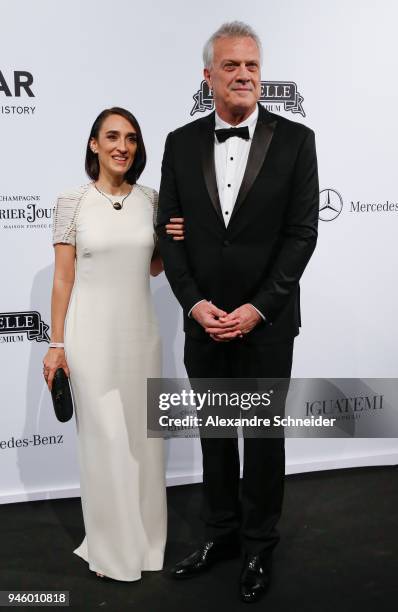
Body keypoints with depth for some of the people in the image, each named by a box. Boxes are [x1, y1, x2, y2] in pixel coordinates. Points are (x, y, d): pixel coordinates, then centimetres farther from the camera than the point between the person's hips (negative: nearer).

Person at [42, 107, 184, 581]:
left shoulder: (150, 199, 4)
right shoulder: (73, 201, -5)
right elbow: (63, 277, -3)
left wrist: (176, 242, -4)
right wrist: (56, 343, -5)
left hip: (139, 330, 3)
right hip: (92, 333, -3)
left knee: (142, 435, 11)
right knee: (104, 438, 4)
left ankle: (144, 537, 31)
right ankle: (110, 546, 22)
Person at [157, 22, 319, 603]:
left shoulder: (295, 139, -5)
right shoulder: (181, 142, 3)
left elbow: (302, 232, -8)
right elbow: (171, 231, 2)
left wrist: (257, 308, -15)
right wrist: (195, 303, -9)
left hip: (267, 320, -2)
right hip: (204, 319, 3)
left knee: (264, 436, 10)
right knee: (215, 433, 15)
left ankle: (260, 547, 28)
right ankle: (221, 533, 34)